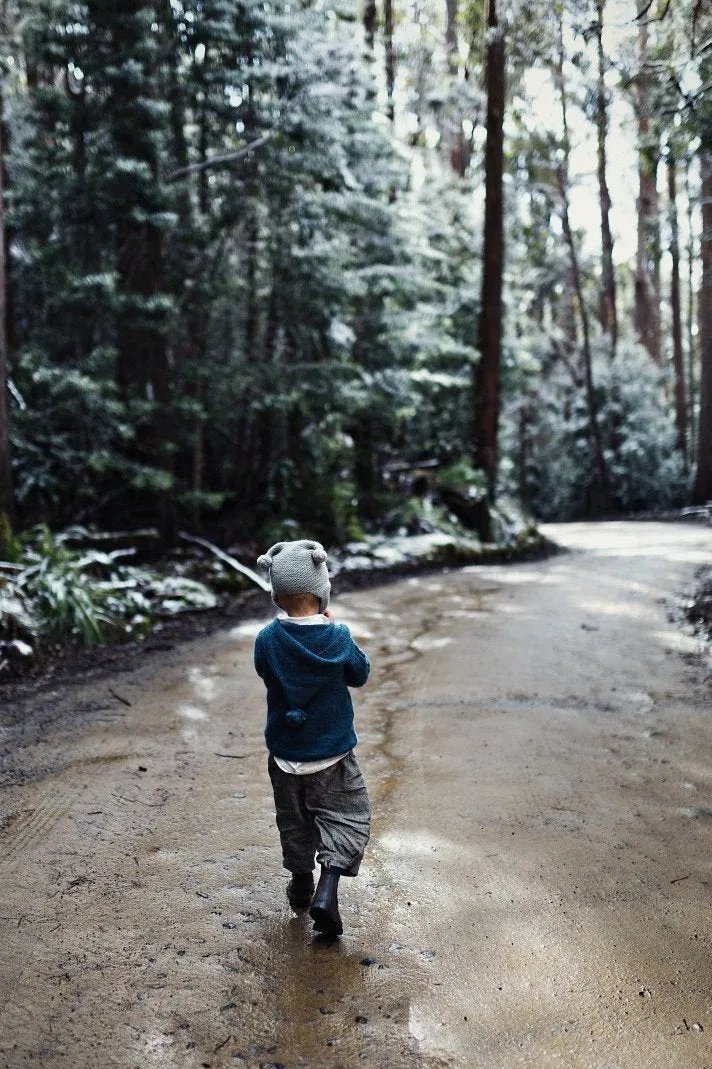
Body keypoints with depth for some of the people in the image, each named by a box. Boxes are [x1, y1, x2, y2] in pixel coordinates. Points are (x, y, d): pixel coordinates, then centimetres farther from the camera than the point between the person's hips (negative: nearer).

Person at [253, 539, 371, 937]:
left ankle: (301, 883, 39)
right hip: (332, 754, -3)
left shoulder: (267, 640, -15)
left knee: (294, 821, 23)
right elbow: (360, 674, -1)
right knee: (347, 817, 11)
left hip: (285, 754, 3)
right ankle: (327, 891, -4)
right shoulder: (338, 638, -18)